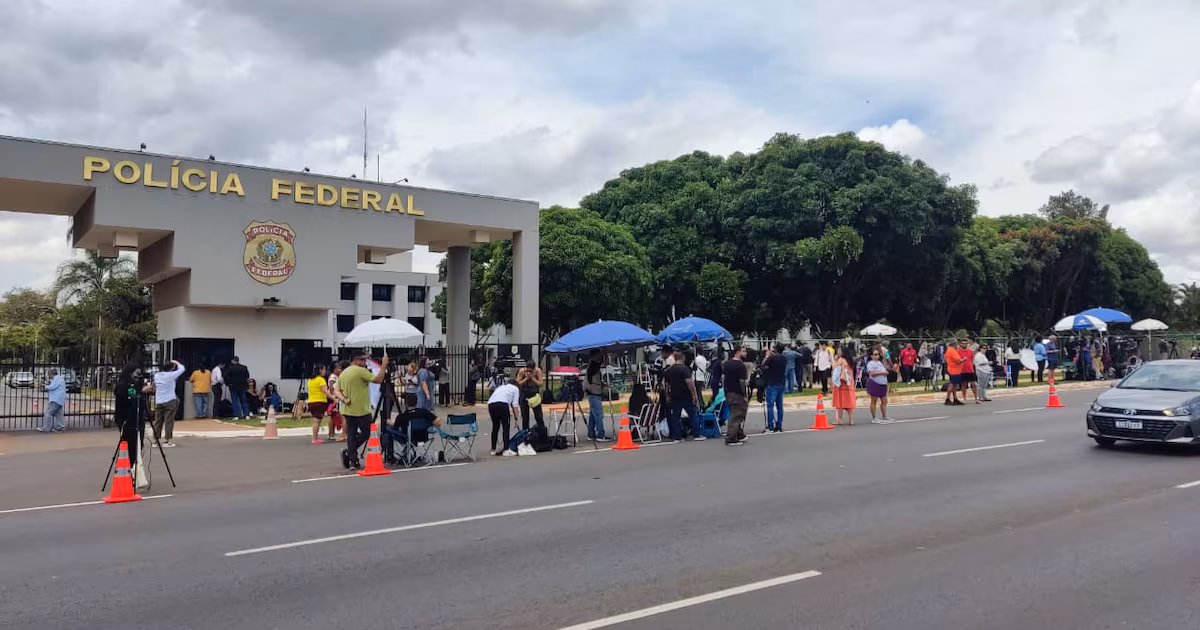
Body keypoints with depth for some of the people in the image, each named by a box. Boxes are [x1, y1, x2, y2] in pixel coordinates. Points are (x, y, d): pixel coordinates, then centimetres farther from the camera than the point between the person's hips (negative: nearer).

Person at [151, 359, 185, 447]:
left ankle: (156, 440, 11)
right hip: (170, 401, -5)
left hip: (158, 402, 5)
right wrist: (176, 362, 17)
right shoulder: (171, 375, -10)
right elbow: (182, 368, 0)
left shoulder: (157, 376, 5)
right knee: (169, 421, -2)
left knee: (158, 421, 9)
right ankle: (167, 441, -3)